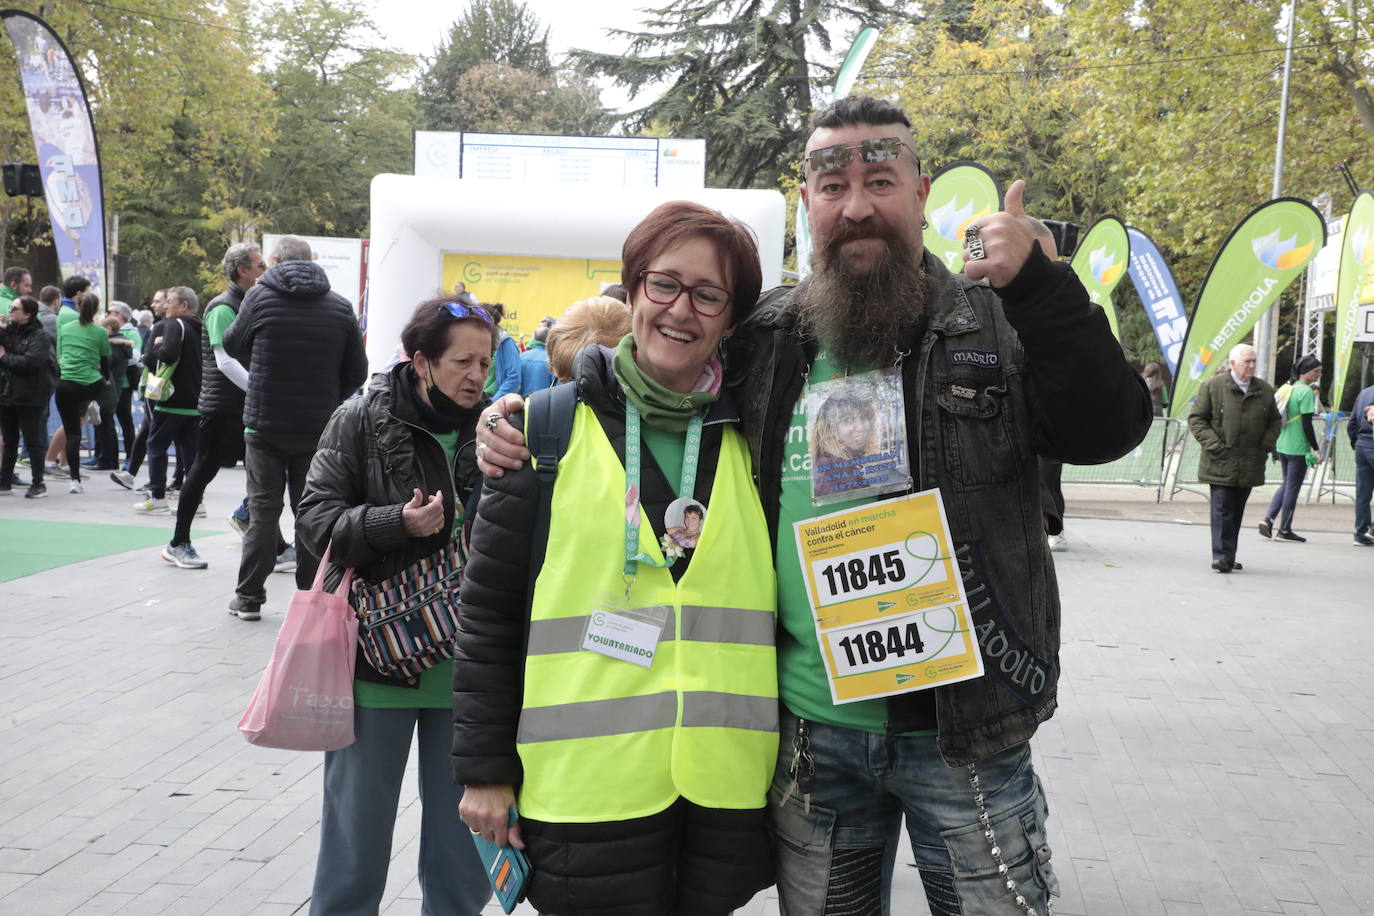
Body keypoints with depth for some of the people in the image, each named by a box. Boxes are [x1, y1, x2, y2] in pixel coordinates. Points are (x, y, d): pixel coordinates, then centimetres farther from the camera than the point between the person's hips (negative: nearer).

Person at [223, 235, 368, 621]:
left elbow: (232, 344, 10)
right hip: (319, 427, 2)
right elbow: (357, 371, 4)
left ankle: (249, 596, 9)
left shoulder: (259, 296, -5)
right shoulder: (340, 307, 2)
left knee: (263, 508, 6)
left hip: (265, 424, -1)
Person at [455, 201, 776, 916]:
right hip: (589, 781, -2)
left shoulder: (748, 439, 7)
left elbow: (779, 603, 14)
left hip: (724, 782, 3)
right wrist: (484, 767, 0)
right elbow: (489, 607, 1)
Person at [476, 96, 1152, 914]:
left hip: (962, 730, -2)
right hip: (810, 730, 3)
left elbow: (1108, 430, -16)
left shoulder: (996, 324, -4)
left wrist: (1041, 285, -27)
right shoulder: (763, 339, 4)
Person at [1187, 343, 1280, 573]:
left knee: (1237, 511, 11)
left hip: (1249, 465, 5)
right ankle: (1222, 555, -11)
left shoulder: (1265, 390, 11)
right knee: (1222, 509, -10)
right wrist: (1213, 444, -11)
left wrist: (1266, 444, 6)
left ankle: (1228, 556, 19)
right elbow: (1196, 418, -2)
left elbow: (1274, 421, 22)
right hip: (1221, 463, -4)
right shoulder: (1213, 387, -3)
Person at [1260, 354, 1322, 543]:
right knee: (1292, 487, 2)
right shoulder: (1306, 392, -14)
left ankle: (1268, 518, 5)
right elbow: (1307, 424, -17)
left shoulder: (1288, 388, 9)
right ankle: (1284, 530, 9)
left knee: (1286, 484, 18)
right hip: (1298, 448, -7)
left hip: (1282, 446, 7)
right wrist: (1316, 449, -12)